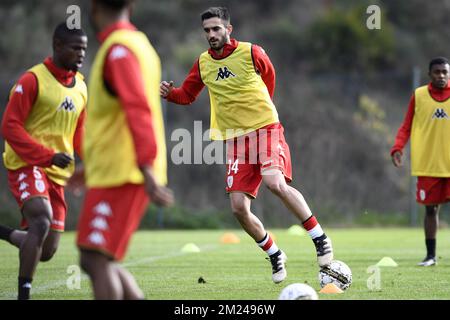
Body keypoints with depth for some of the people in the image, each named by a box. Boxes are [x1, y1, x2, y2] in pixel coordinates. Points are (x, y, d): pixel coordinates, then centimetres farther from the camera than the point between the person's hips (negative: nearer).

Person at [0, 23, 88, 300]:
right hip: (27, 166, -7)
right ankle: (24, 294, -23)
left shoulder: (80, 86, 12)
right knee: (42, 221, -31)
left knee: (47, 251, 5)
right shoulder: (33, 80, -10)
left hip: (57, 173, 7)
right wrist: (48, 156, -22)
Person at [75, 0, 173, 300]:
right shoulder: (140, 44, 18)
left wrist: (147, 171, -32)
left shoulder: (118, 50, -12)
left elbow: (138, 111, -24)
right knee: (96, 261, 12)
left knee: (97, 261, -12)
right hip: (119, 172, 9)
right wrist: (90, 168, 33)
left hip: (118, 175, -9)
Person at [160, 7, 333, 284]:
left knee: (275, 183, -30)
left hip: (265, 128, -4)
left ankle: (320, 238, -16)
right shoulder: (203, 63, 6)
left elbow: (270, 78, 15)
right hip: (235, 139, 4)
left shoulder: (251, 53, -4)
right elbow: (188, 95, 18)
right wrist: (170, 93, -3)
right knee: (239, 208, -5)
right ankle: (275, 255, 18)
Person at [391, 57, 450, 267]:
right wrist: (398, 147, -7)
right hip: (428, 164, 1)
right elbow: (406, 127, 8)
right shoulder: (419, 95, 4)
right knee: (431, 208, 5)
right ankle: (431, 255, 13)